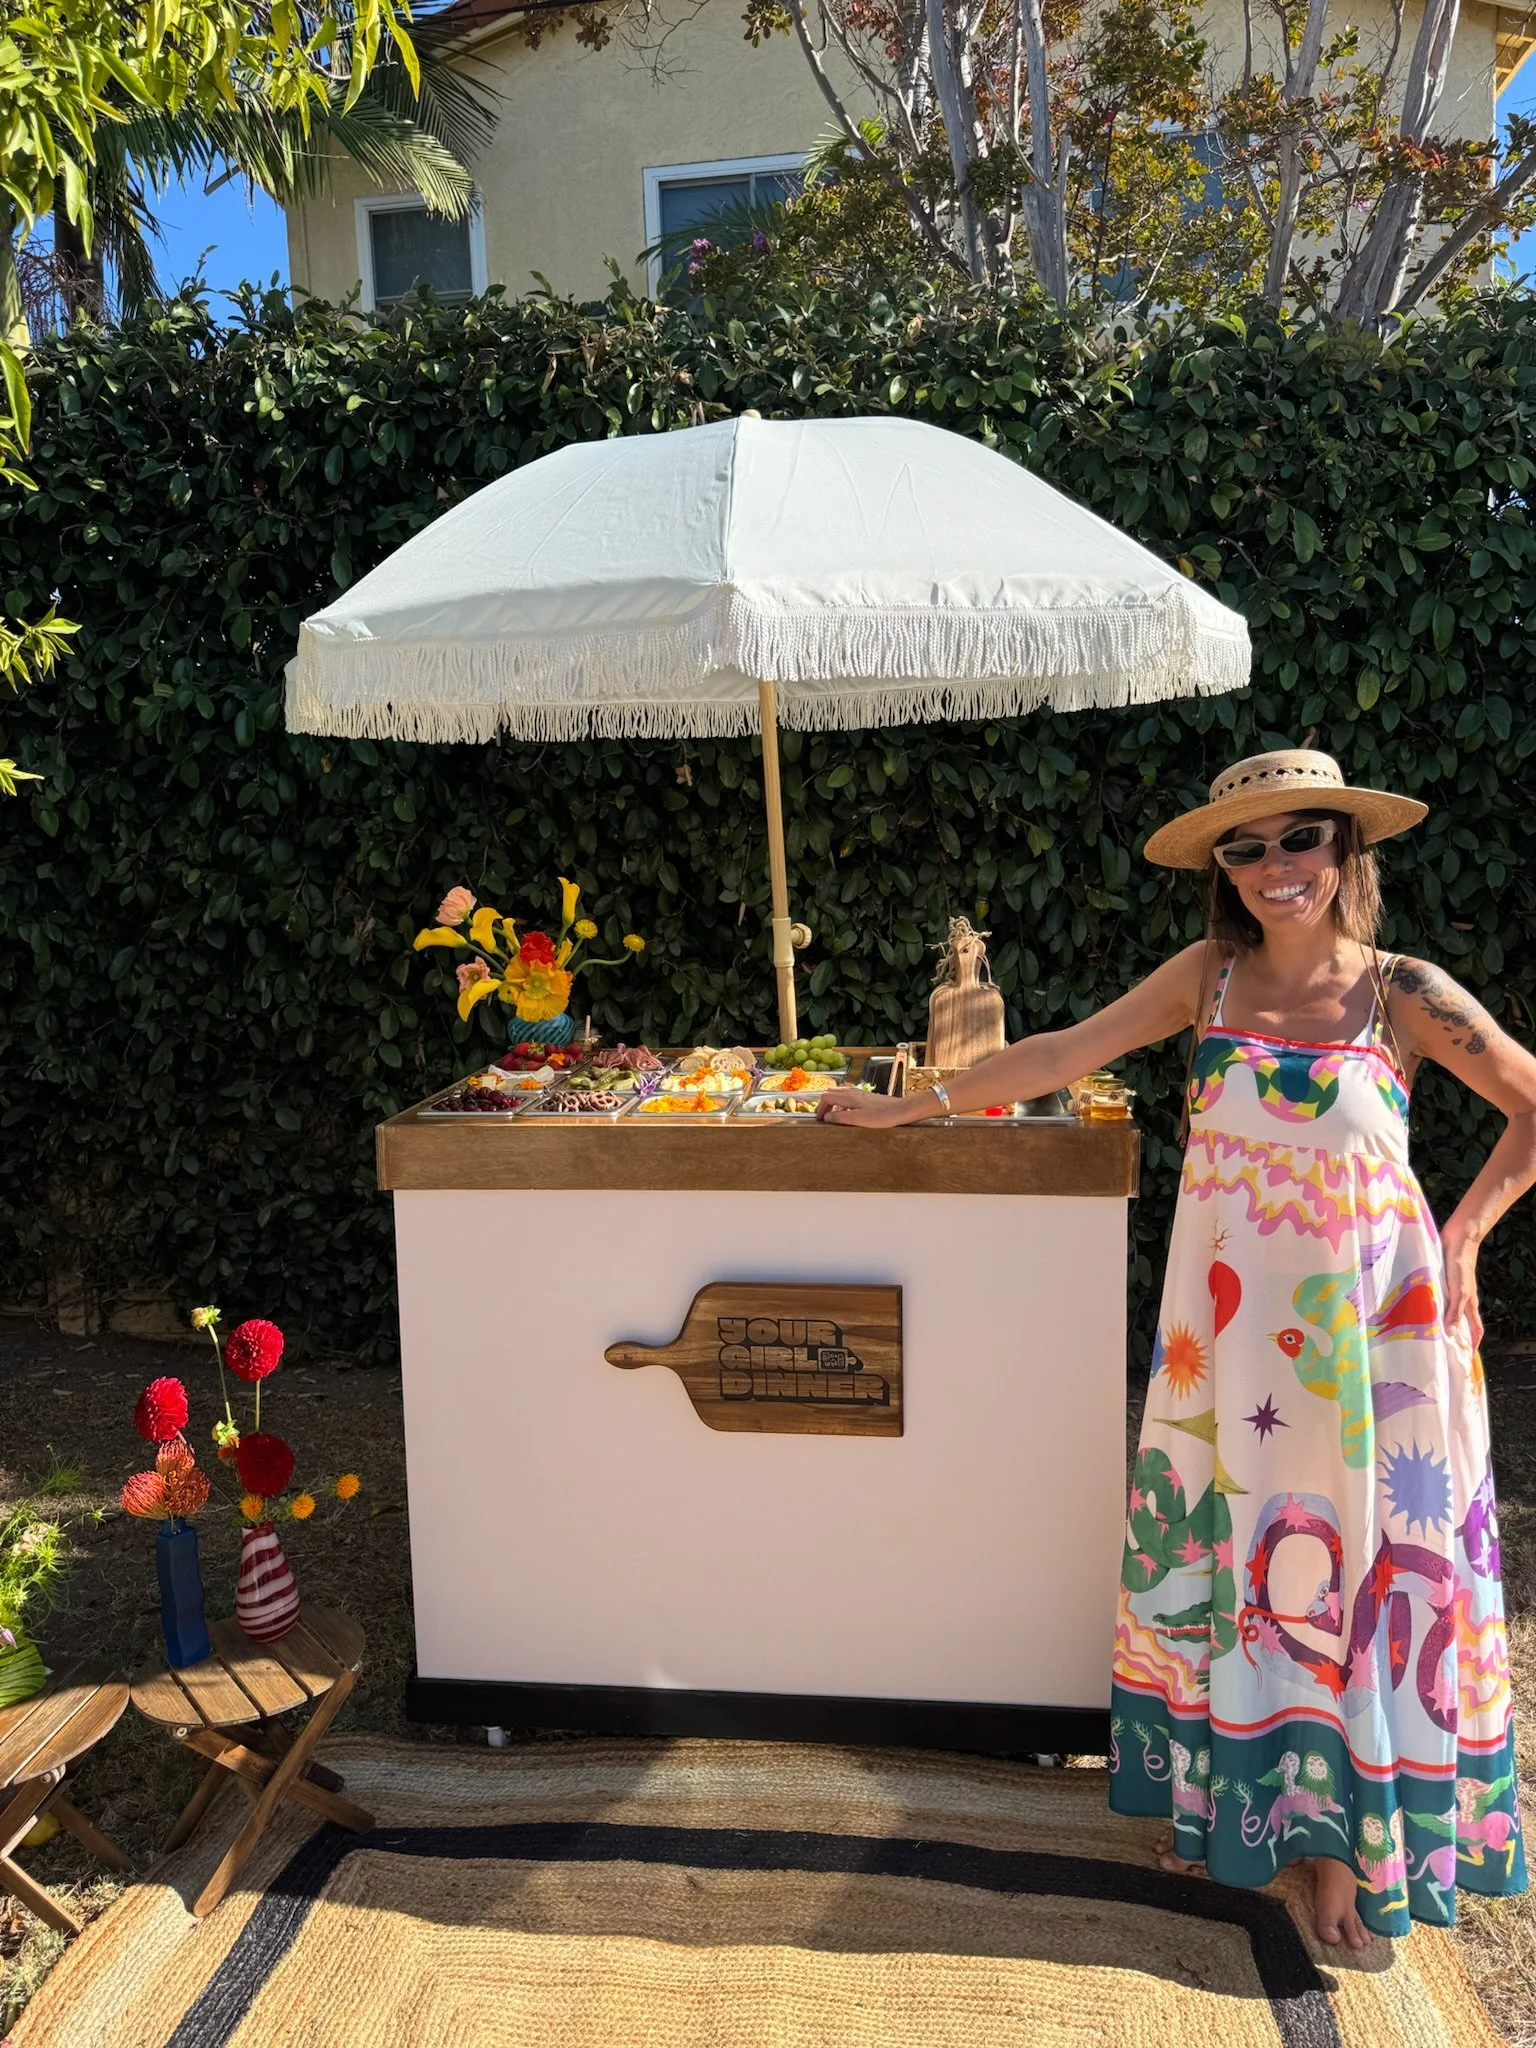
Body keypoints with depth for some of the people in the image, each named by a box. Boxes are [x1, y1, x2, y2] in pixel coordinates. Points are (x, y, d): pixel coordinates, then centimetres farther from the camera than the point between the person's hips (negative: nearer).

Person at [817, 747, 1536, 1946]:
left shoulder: (1405, 994, -7)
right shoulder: (1212, 976, -1)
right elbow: (1063, 1055, 1)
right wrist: (911, 1108, 3)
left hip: (1370, 1326, -2)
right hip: (1228, 1322, 2)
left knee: (1369, 1566, 8)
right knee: (1228, 1549, 12)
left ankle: (1343, 1827, 26)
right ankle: (1228, 1797, 31)